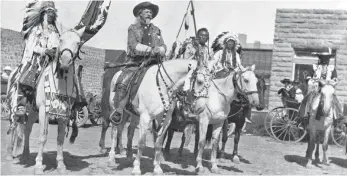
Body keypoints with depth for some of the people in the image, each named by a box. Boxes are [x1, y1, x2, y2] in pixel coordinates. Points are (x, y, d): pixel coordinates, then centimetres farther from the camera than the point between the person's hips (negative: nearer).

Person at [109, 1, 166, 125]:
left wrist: (159, 50, -14)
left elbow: (163, 47, 10)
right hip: (135, 63, -3)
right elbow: (134, 46, -6)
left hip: (152, 63, 3)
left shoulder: (156, 30, 19)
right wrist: (150, 49, -17)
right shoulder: (133, 28, 9)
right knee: (123, 83, -24)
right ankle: (118, 111, -14)